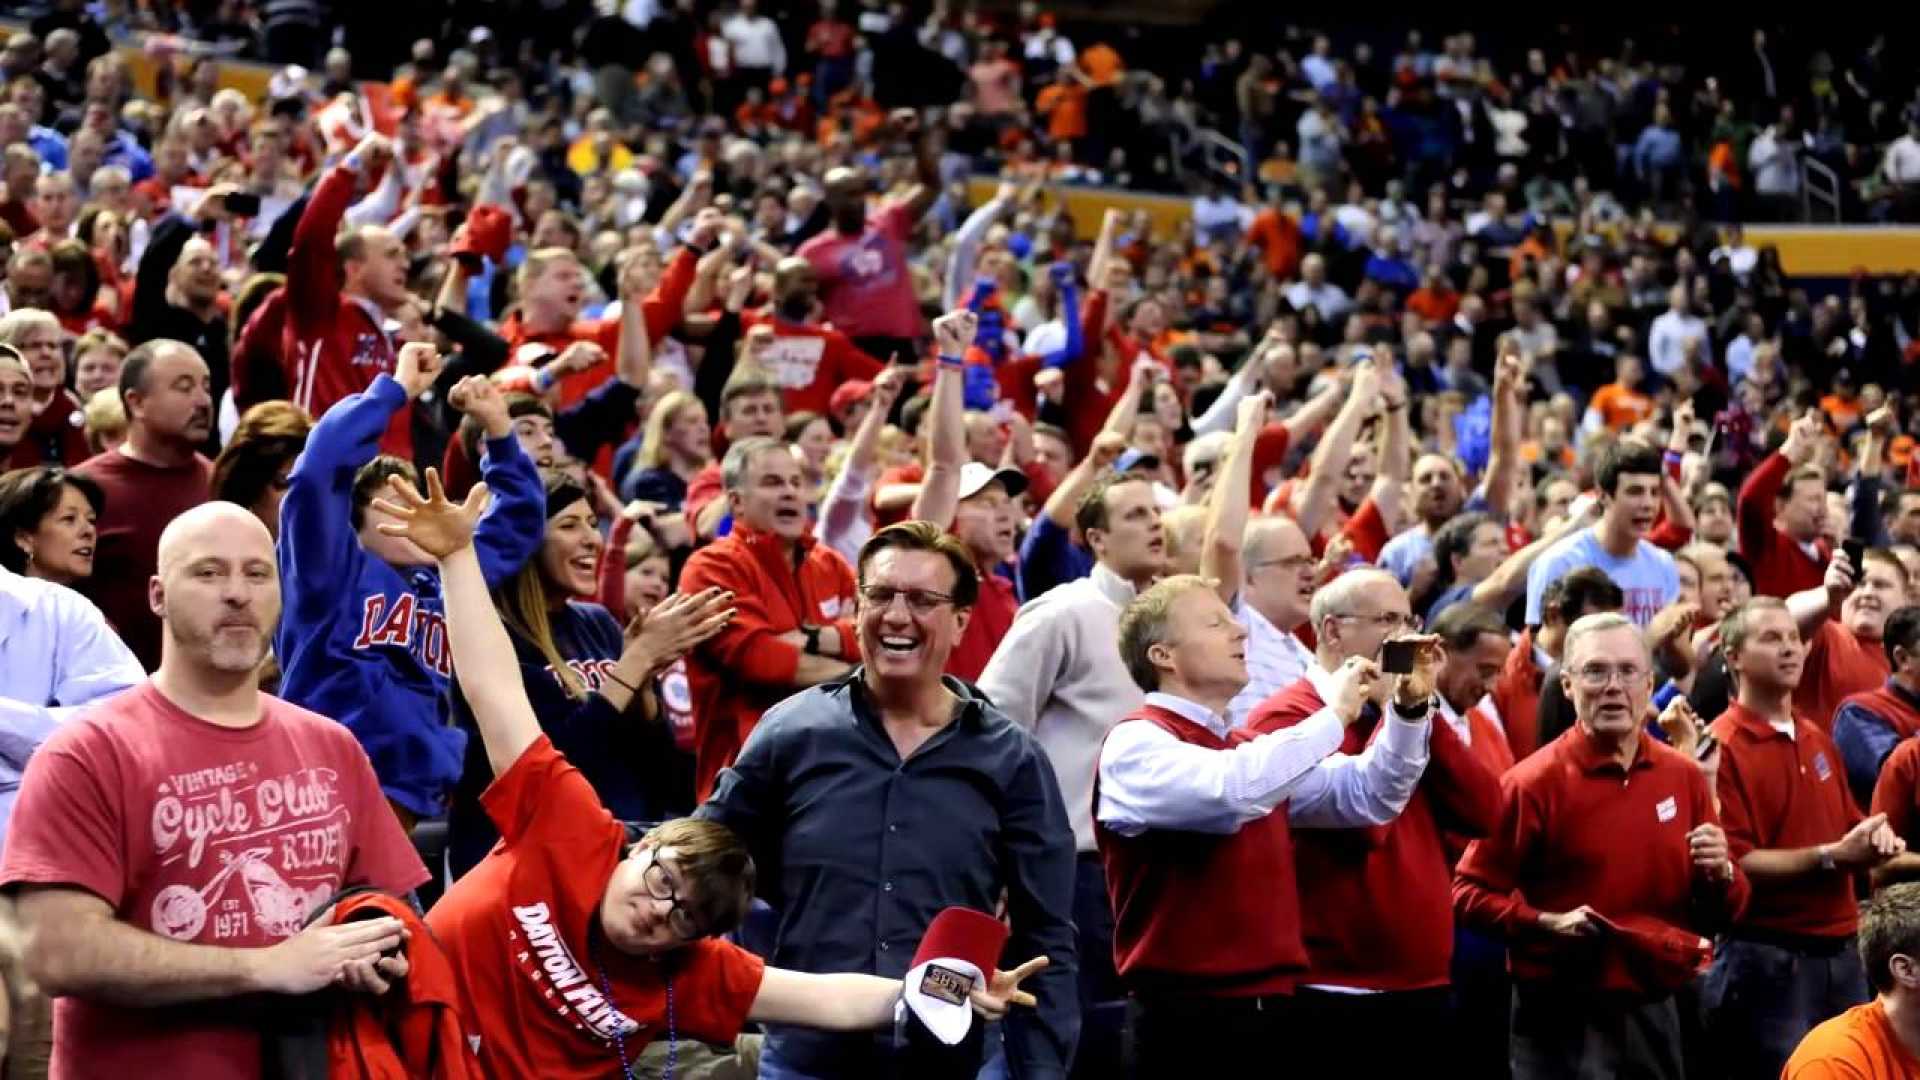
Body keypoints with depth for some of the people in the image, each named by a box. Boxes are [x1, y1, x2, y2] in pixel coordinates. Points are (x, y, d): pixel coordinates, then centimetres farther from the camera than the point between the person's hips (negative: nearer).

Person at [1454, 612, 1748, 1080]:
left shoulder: (1685, 776, 7)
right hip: (1564, 1022, -5)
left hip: (1657, 1014, 6)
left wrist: (1719, 874, -8)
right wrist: (1548, 923, -22)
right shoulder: (1534, 783, -9)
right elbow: (1470, 893, -10)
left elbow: (1725, 913, 14)